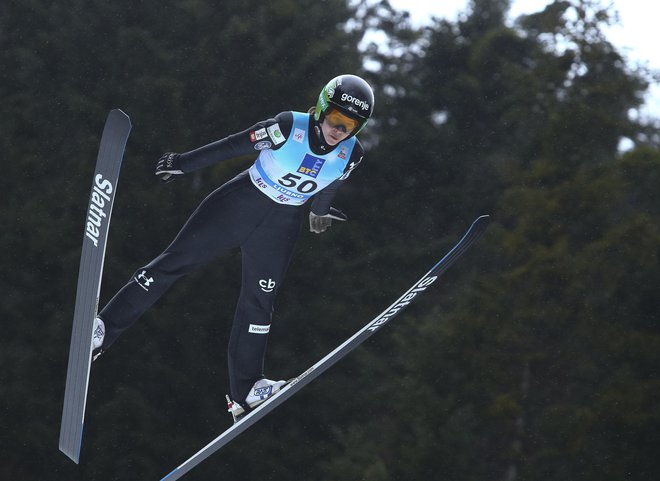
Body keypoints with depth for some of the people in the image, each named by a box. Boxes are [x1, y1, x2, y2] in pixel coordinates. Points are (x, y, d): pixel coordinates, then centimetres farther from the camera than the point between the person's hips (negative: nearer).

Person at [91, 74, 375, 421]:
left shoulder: (351, 154, -12)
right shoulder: (289, 127, -24)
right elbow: (232, 146, -16)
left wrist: (319, 211, 28)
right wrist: (183, 163, -10)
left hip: (281, 226, 3)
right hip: (240, 203, -3)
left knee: (258, 302, 3)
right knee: (176, 260, -5)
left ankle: (245, 391, 10)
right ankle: (102, 328, 0)